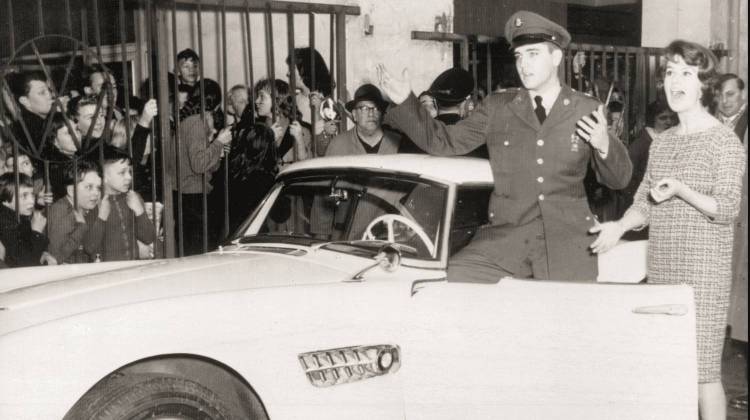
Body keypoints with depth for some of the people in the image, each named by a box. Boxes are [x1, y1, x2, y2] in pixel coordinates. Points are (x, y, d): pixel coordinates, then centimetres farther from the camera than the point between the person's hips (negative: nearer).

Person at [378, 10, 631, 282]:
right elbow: (444, 141, 11)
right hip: (505, 237, 0)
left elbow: (619, 180, 9)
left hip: (568, 243, 0)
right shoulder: (497, 108, 10)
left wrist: (604, 146, -13)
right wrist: (405, 103, 1)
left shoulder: (587, 111, 6)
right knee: (455, 276, -21)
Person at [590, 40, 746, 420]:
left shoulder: (724, 142, -5)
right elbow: (645, 202, 14)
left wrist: (680, 190, -25)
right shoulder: (661, 142, 14)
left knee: (702, 367, -5)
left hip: (703, 269, -6)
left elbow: (727, 210, -11)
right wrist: (619, 226, -5)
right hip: (660, 267, 6)